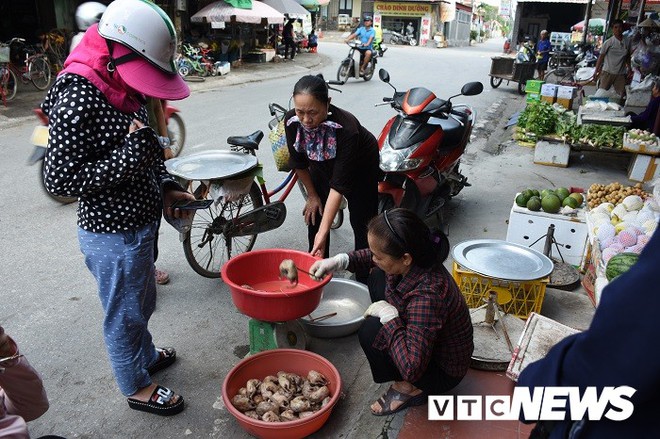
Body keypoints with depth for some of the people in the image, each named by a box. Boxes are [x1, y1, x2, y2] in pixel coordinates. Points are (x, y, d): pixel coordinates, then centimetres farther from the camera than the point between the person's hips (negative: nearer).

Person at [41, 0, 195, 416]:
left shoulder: (126, 87, 2)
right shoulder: (77, 99, -24)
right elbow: (60, 179, -23)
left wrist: (166, 187, -1)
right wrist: (132, 153, -28)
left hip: (140, 224, 8)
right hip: (112, 235, -8)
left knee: (143, 303, 28)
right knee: (125, 314, 13)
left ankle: (146, 355, 53)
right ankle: (137, 387, 36)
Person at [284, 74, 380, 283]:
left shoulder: (347, 128, -43)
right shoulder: (291, 121, -29)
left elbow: (339, 185, -42)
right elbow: (299, 162, -10)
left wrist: (323, 233, -44)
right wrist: (312, 195, -1)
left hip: (360, 166, -4)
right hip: (322, 165, 4)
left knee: (361, 223, -5)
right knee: (315, 215, 2)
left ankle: (364, 280, 8)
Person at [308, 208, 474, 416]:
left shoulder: (427, 296, -40)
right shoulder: (413, 261, -17)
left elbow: (412, 369, -40)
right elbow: (378, 255, 6)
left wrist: (388, 316, -32)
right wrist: (339, 261, -8)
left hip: (443, 372, -8)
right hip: (424, 338, 8)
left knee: (371, 332, -25)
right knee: (379, 277, 4)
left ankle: (410, 388, 2)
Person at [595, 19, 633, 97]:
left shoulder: (627, 42, 5)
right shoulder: (608, 42, -5)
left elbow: (628, 57, 15)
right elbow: (601, 56, -2)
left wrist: (629, 69, 14)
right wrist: (596, 71, -6)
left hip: (621, 74, 3)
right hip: (608, 72, -3)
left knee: (621, 95, 2)